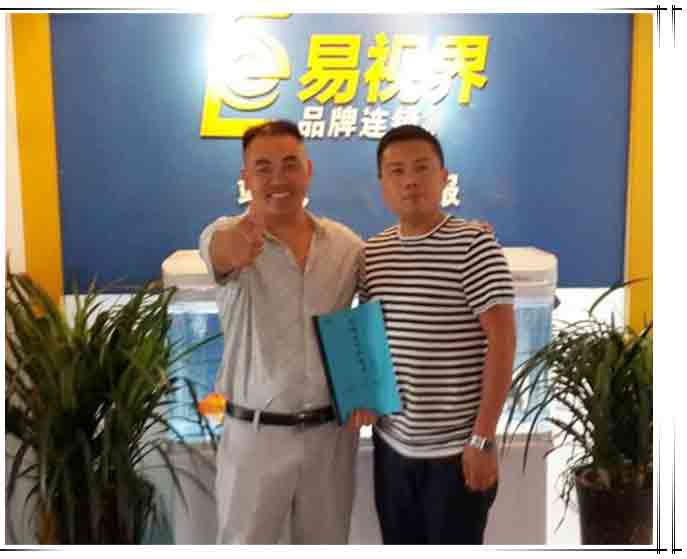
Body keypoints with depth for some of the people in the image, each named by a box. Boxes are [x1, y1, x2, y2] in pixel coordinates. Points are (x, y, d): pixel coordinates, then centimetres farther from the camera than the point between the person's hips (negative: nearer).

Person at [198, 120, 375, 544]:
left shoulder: (348, 245, 0)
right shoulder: (227, 235, -10)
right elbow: (220, 250, -35)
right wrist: (236, 250, -57)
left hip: (331, 431, 3)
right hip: (256, 433, -2)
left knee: (326, 548, 18)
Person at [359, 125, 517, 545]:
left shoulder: (474, 245, -12)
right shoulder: (372, 254, 6)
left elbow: (502, 341, -15)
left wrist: (483, 437, -17)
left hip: (456, 447, -5)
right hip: (392, 443, 6)